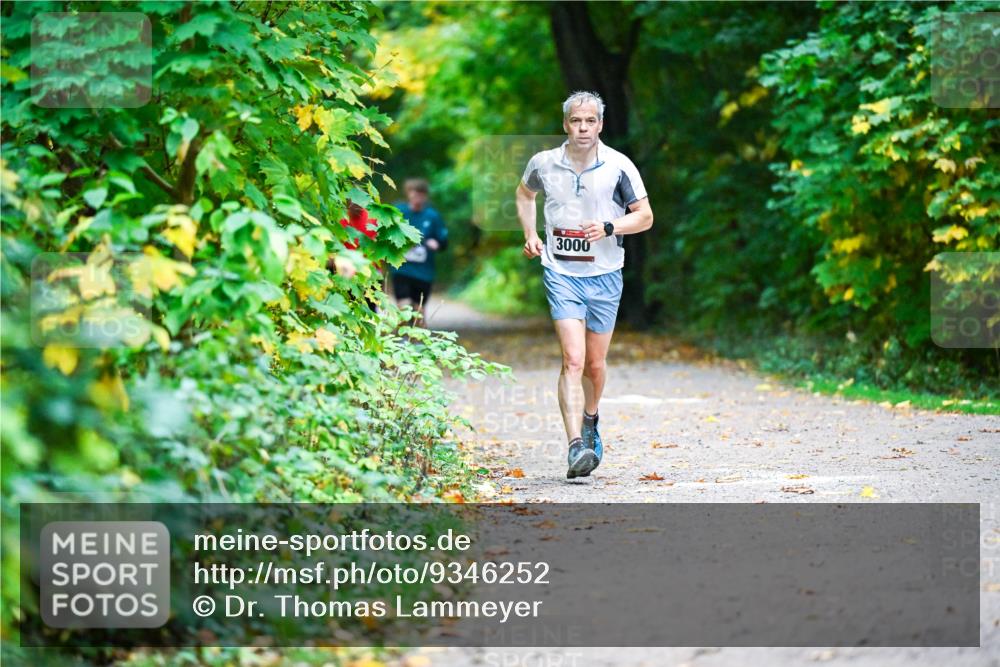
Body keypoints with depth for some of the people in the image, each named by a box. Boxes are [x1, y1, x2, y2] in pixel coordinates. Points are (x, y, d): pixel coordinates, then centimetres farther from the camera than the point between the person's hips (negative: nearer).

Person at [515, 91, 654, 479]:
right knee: (573, 360, -17)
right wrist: (530, 235, 11)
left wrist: (608, 228, -17)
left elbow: (645, 216, 0)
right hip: (561, 273, -1)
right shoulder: (544, 164, 1)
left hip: (604, 275, 1)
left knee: (595, 363, 11)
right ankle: (576, 446, -24)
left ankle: (590, 423, 41)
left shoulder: (619, 167, -4)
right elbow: (524, 193, 23)